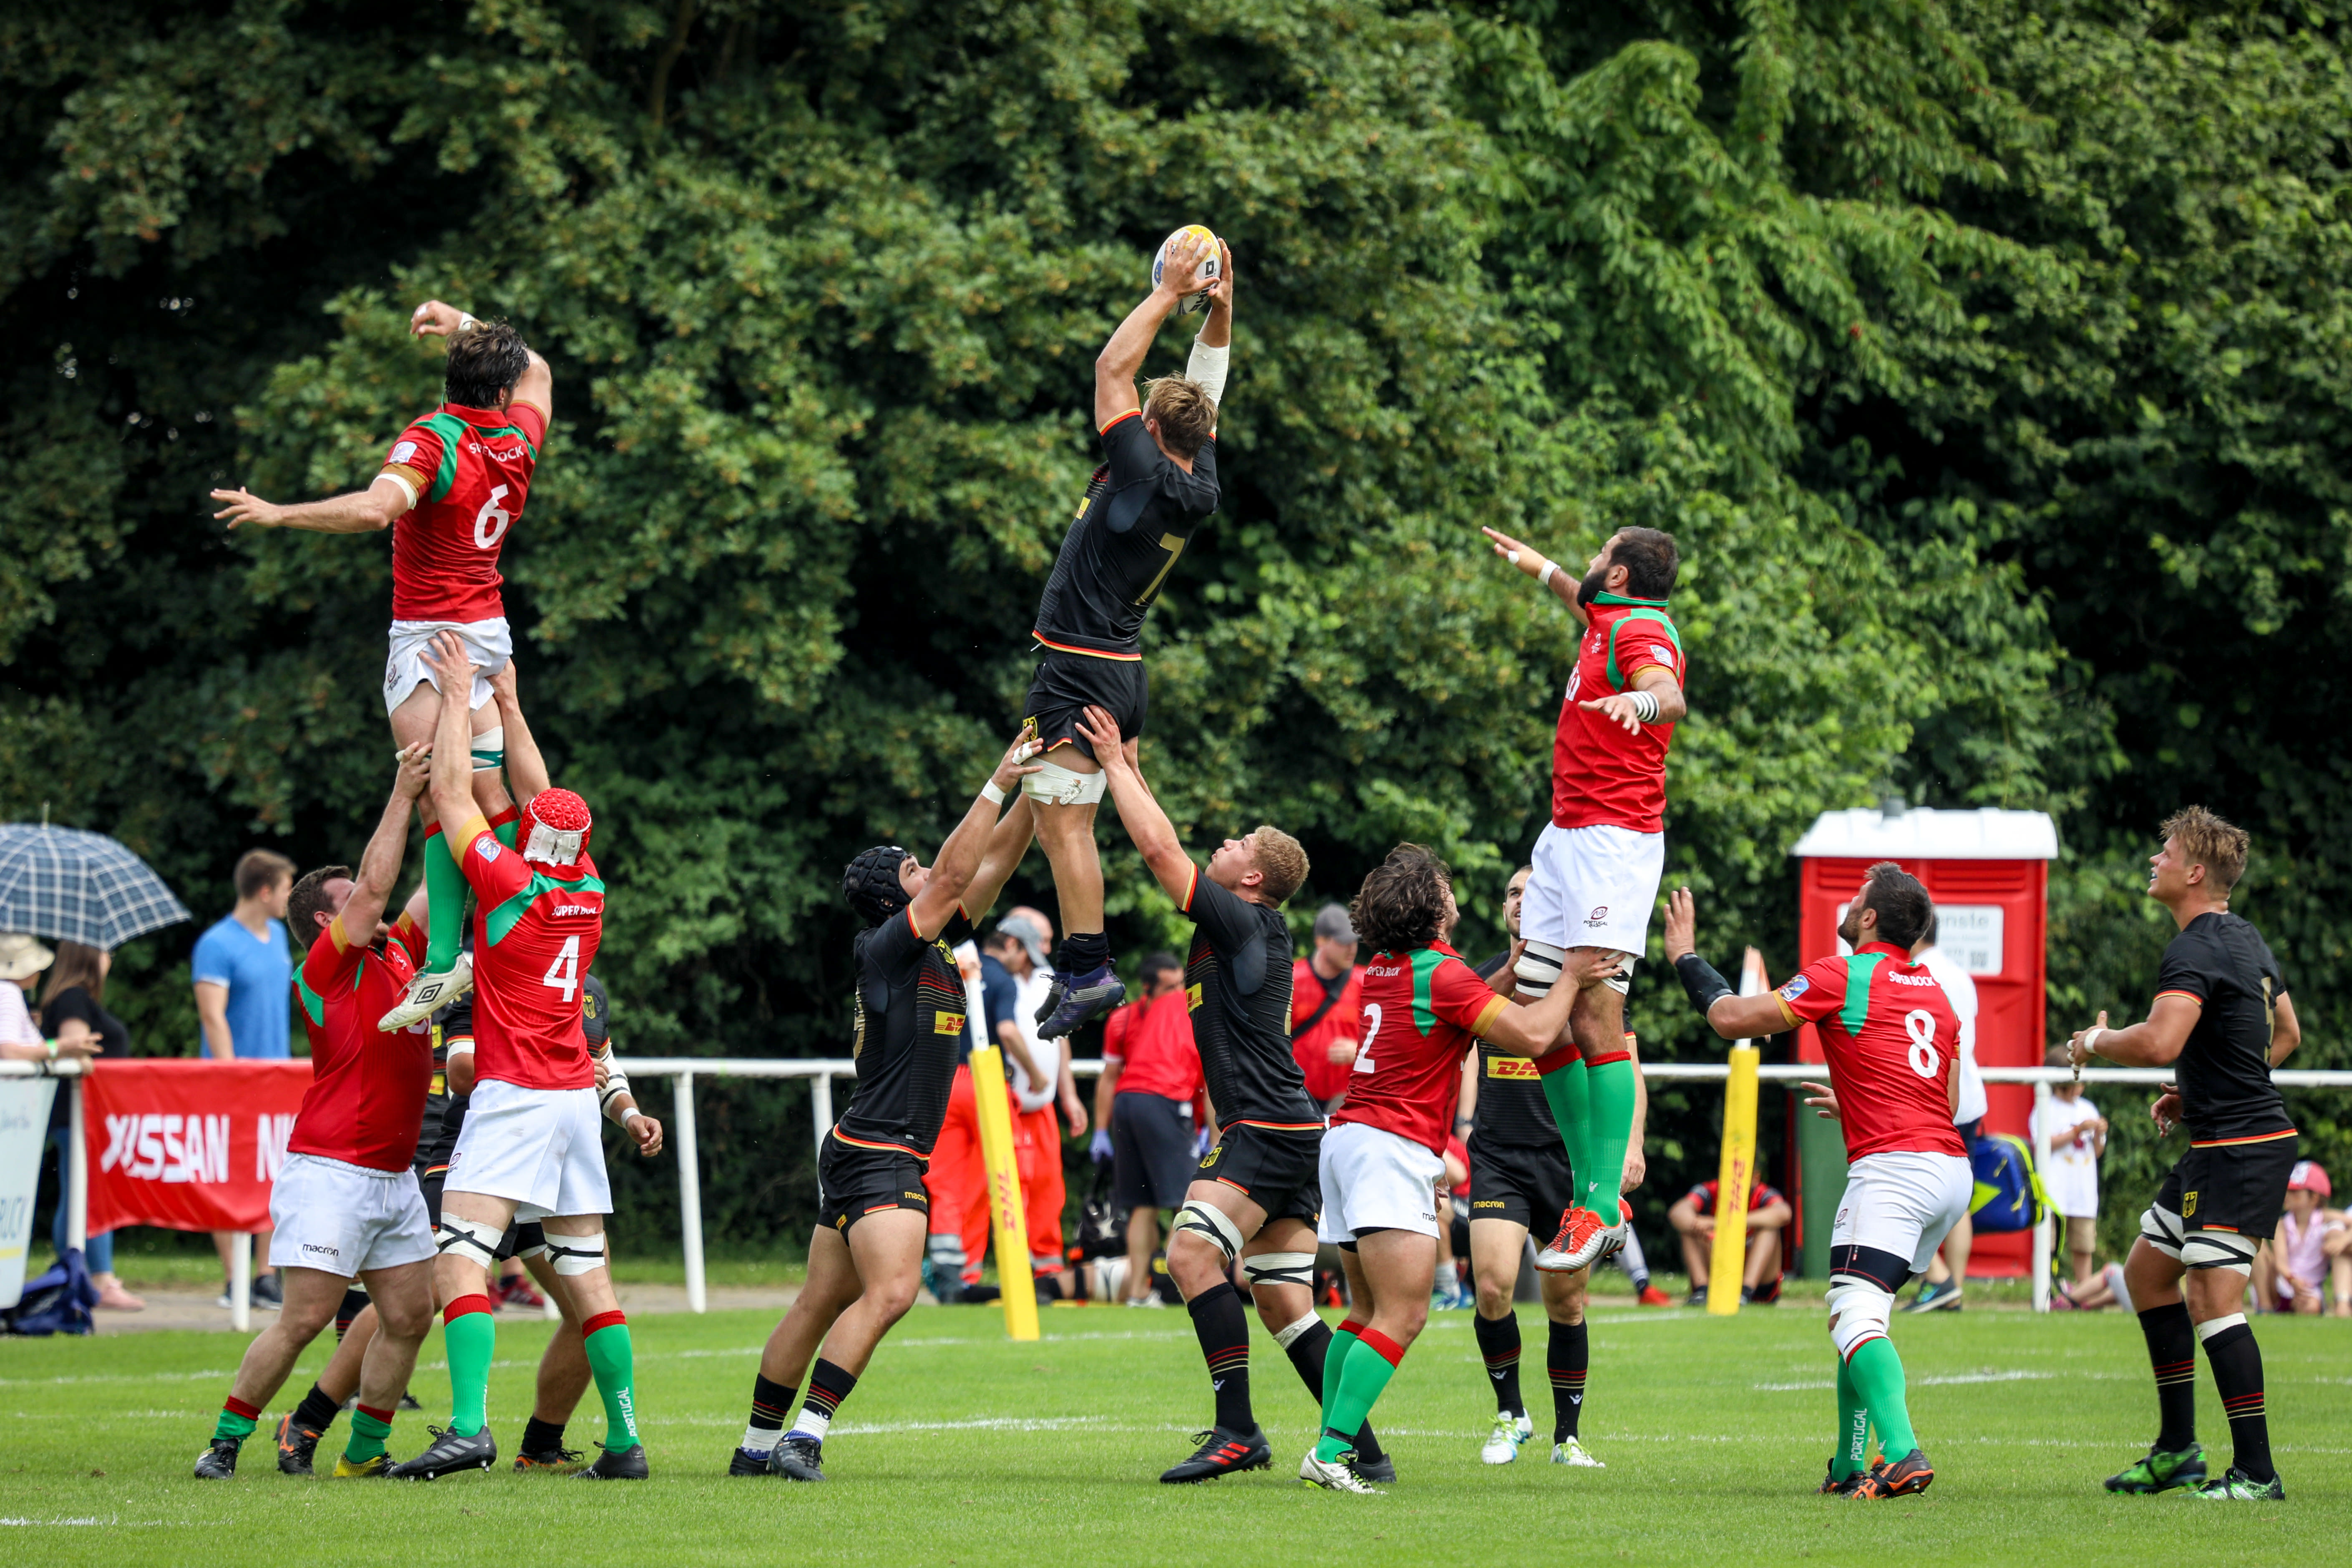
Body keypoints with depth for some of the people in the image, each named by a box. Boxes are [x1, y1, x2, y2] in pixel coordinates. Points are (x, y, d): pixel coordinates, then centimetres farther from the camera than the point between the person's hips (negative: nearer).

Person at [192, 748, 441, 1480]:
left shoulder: (396, 951, 14)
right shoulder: (326, 968, -6)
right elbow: (375, 887, -16)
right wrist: (402, 796, -12)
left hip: (395, 1173, 8)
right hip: (332, 1169, -8)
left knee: (409, 1315, 4)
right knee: (305, 1317, -10)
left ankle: (366, 1451, 13)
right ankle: (224, 1443, -2)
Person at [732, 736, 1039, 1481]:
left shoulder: (936, 943, 14)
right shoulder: (888, 946, -10)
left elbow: (997, 858, 16)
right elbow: (956, 874, -19)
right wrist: (997, 786, -16)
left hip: (892, 1157, 9)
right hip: (876, 1155, -9)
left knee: (824, 1301, 10)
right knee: (889, 1291, -21)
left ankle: (758, 1444, 14)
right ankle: (804, 1435, -25)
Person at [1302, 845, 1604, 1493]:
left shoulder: (1383, 970, 14)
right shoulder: (1441, 973, -12)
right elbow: (1532, 1036, -13)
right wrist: (1571, 978, -1)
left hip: (1347, 1140, 9)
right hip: (1393, 1148, -9)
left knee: (1367, 1310, 13)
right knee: (1403, 1317, -13)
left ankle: (1331, 1448, 9)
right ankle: (1331, 1452, -22)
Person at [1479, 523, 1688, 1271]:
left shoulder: (1642, 633, -12)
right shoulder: (1612, 624, 17)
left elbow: (1671, 697, -35)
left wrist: (1641, 701, -56)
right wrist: (1541, 569, 58)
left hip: (1613, 841, -10)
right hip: (1567, 837, 10)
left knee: (1595, 1014, -17)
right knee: (1537, 1012, 7)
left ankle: (1605, 1209, -21)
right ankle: (1590, 1193, 10)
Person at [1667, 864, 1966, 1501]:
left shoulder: (1842, 976, -3)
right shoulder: (1934, 990, 20)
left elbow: (1732, 1019, 0)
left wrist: (1686, 957, 16)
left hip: (1893, 1164, -8)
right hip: (1952, 1168, 8)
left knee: (1853, 1316, -16)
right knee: (1861, 1314, 19)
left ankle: (1903, 1454, -35)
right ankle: (1848, 1467, 19)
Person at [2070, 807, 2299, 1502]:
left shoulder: (2195, 951, -17)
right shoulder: (2246, 938, 14)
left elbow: (2159, 1042, -32)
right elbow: (2286, 1035, 25)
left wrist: (2096, 1042, -11)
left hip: (2240, 1150, -11)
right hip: (2217, 1147, 11)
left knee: (2213, 1300, -14)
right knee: (2147, 1270, 17)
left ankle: (2256, 1470, -13)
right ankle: (2177, 1450, 21)